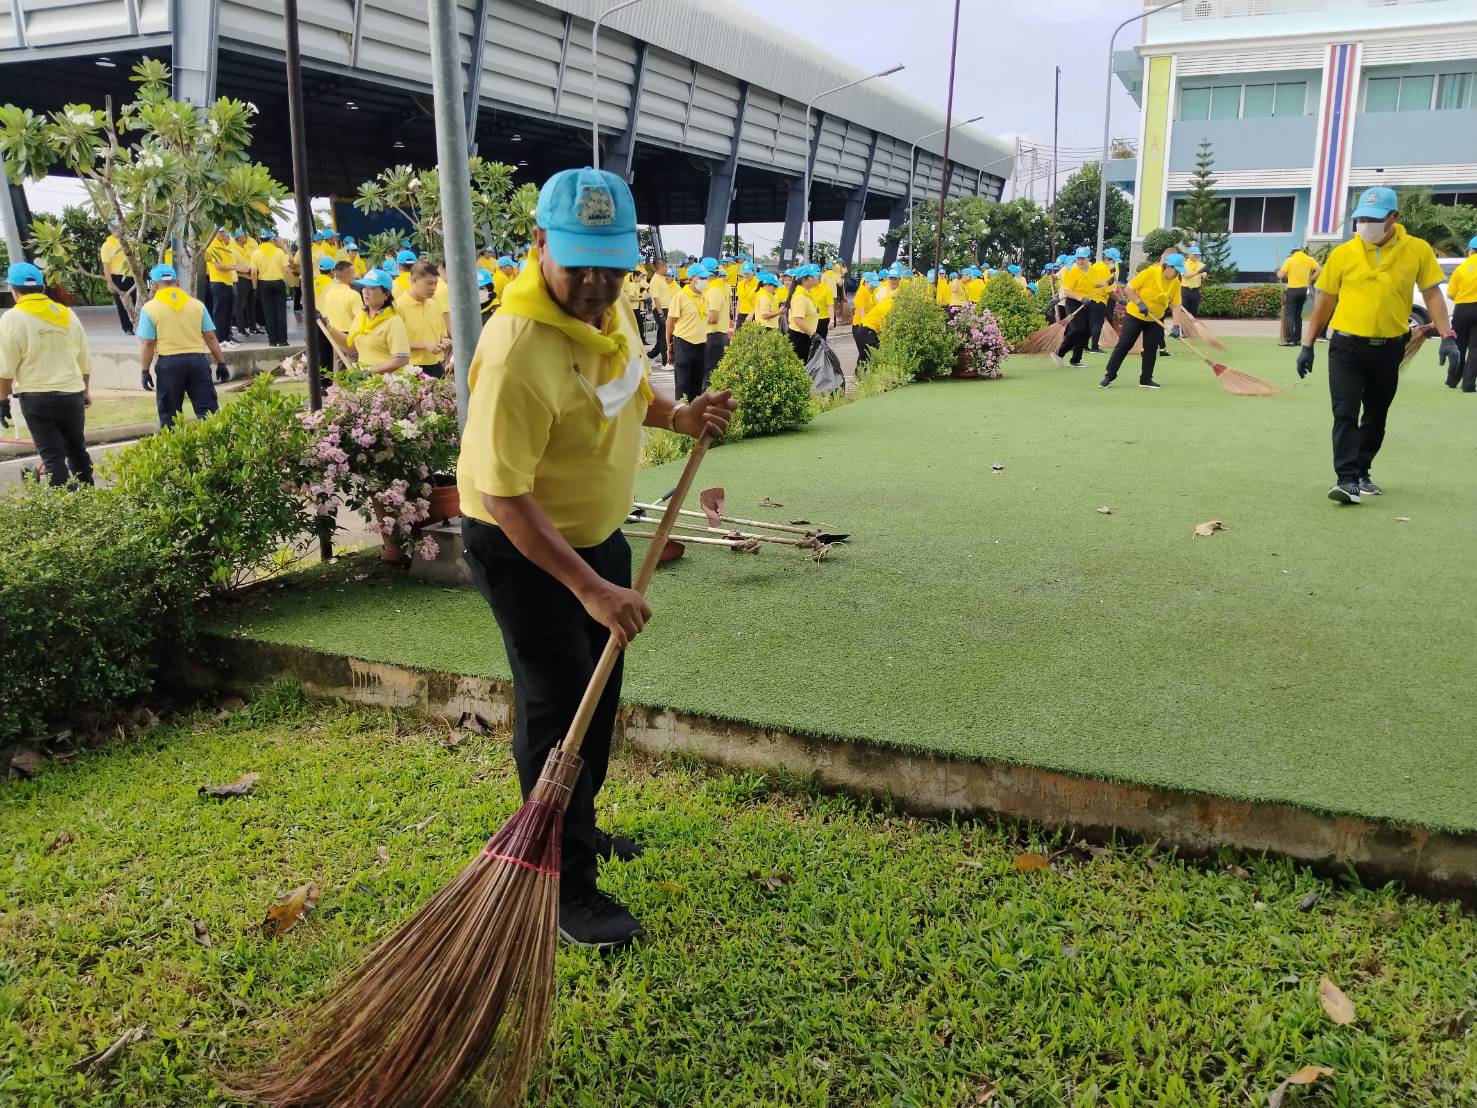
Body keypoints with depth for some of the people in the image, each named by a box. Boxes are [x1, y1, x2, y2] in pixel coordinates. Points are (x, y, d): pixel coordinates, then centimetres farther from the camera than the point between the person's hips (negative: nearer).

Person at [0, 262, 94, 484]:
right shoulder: (68, 314, 6)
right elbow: (85, 361, 11)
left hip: (36, 398, -4)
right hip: (72, 395, 4)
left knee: (53, 457, -1)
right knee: (78, 450, 18)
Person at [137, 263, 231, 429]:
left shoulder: (150, 308, -1)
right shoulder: (197, 304, 6)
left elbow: (147, 344, -4)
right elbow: (210, 337, 5)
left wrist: (145, 371, 3)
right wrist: (221, 363, 10)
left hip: (169, 363, -2)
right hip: (198, 360, 2)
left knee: (169, 414, 8)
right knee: (208, 410, 3)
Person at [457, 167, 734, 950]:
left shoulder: (607, 303, -5)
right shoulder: (518, 350, -32)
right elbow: (506, 496, -31)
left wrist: (677, 416, 1)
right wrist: (589, 589, -34)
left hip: (596, 532, 9)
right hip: (521, 546, -9)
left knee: (599, 692, 20)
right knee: (556, 707, -4)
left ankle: (578, 827, 41)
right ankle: (567, 890, 11)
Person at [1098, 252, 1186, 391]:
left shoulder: (1176, 283, -7)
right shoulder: (1150, 273, -20)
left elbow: (1175, 305, -7)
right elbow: (1129, 289, -16)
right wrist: (1140, 303, -27)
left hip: (1156, 319, 4)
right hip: (1135, 315, -4)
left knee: (1151, 349, 5)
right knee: (1123, 345, -4)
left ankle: (1146, 380, 15)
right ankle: (1110, 375, 6)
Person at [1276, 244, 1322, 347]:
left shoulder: (1289, 260, -7)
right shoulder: (1309, 259, 3)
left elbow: (1281, 276, -9)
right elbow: (1319, 270, -2)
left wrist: (1279, 271, 12)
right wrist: (1310, 279, 8)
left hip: (1292, 290, -5)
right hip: (1303, 290, 5)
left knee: (1289, 315, -5)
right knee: (1298, 315, 14)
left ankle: (1290, 340, -13)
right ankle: (1297, 339, 15)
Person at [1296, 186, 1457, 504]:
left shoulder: (1418, 250, -1)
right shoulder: (1343, 253, -3)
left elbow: (1432, 294, 4)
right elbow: (1325, 302, 4)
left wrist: (1447, 337, -6)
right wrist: (1307, 345, 4)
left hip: (1389, 349, 2)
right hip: (1347, 347, -2)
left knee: (1376, 417, 13)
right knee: (1345, 414, -12)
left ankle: (1361, 473, 26)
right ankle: (1347, 480, -13)